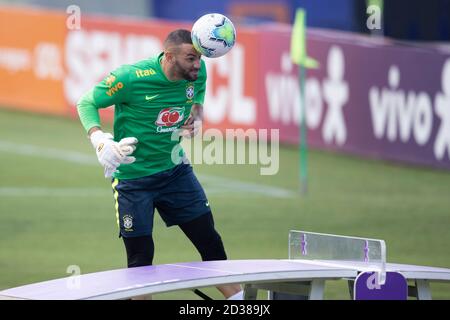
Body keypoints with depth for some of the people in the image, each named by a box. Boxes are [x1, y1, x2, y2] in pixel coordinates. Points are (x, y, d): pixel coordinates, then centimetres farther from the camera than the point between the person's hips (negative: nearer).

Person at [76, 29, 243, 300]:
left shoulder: (198, 71, -9)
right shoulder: (130, 78, -24)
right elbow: (87, 103, -12)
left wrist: (196, 118, -3)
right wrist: (100, 140, -28)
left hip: (174, 169, 5)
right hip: (133, 176, -4)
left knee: (210, 241, 3)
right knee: (140, 257, 0)